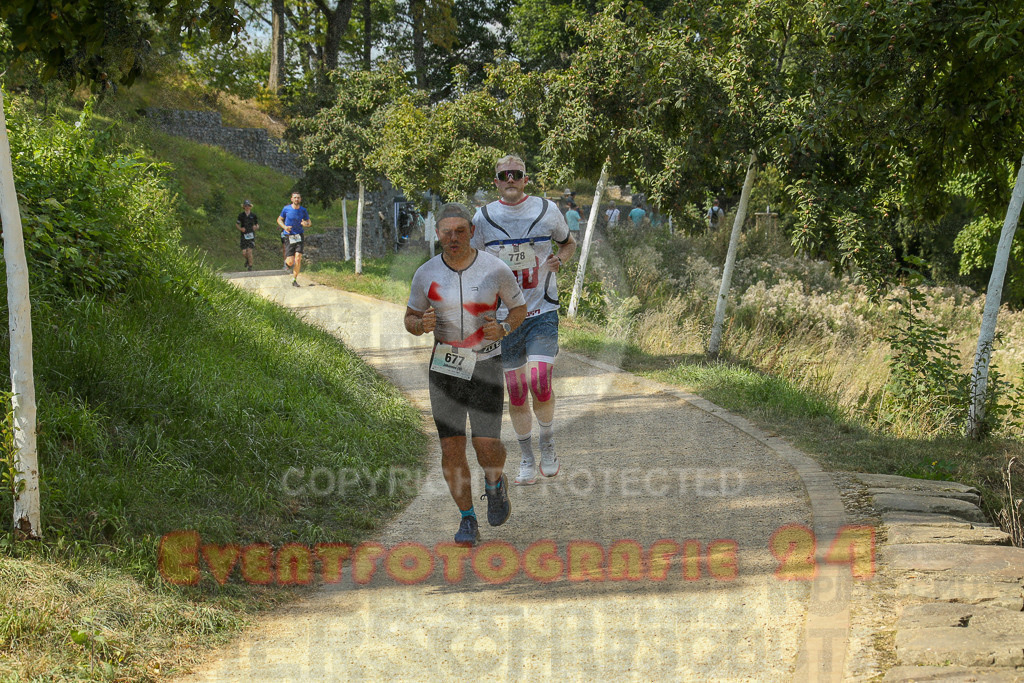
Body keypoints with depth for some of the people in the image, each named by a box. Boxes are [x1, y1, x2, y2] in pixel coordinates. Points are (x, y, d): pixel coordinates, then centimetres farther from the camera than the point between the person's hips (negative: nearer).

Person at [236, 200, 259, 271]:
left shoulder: (253, 215, 3)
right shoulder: (241, 215, 2)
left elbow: (257, 225, 9)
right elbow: (236, 224, 10)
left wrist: (256, 227, -14)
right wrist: (240, 228, -9)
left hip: (251, 235, -1)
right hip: (243, 235, 1)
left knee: (249, 251, -14)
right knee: (244, 253, -4)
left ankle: (250, 266, 1)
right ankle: (247, 260, 30)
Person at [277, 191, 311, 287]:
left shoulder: (303, 210, 1)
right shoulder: (286, 209, -3)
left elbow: (309, 222, 12)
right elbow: (279, 219, 10)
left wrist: (306, 224, -13)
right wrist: (284, 227, -10)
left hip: (299, 236, 1)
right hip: (289, 236, -1)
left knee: (298, 259, -13)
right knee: (290, 262, -6)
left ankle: (294, 279, 1)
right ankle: (286, 262, 32)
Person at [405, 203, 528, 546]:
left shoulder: (496, 270, -8)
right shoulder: (426, 274, -4)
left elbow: (519, 308, 7)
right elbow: (410, 319, 7)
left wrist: (504, 329, -14)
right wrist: (422, 325, -17)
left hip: (485, 364, -1)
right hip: (445, 364, 1)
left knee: (486, 443, -10)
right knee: (451, 447, -3)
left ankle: (495, 484, 26)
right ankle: (468, 520, 13)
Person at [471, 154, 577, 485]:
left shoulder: (547, 210, 1)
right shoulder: (484, 217, 2)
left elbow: (569, 243, 18)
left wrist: (559, 260, -2)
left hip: (543, 312, -1)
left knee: (539, 382, -17)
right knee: (515, 393, 4)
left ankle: (548, 443, 8)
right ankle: (527, 459, 20)